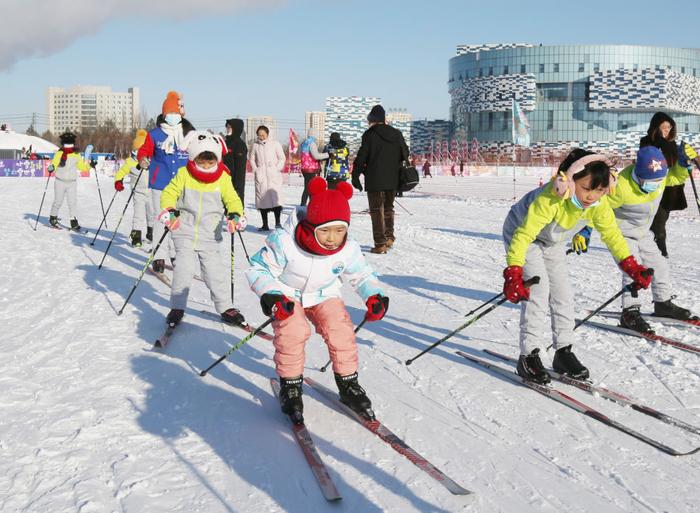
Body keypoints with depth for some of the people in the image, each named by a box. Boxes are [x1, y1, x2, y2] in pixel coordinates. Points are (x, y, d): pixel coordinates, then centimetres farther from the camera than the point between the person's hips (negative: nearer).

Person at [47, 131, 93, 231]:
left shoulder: (76, 155, 5)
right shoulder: (59, 153, -3)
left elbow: (82, 166, 11)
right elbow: (54, 164, -11)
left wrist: (89, 165, -6)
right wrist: (51, 167, -33)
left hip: (72, 182, 1)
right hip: (60, 181, -1)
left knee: (73, 202, -6)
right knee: (58, 201, 6)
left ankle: (74, 222, -6)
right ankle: (53, 218, 26)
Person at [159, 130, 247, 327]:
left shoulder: (223, 178, -2)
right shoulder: (184, 174, -4)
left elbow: (232, 199, 3)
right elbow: (169, 193, 0)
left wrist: (235, 215, -16)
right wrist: (169, 211, -18)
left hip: (209, 235, 1)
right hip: (185, 231, -1)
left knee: (215, 270, 1)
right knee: (184, 268, -9)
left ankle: (225, 307, 13)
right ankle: (177, 307, 4)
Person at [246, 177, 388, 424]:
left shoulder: (348, 250, -20)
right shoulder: (284, 243, -32)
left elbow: (362, 275, -1)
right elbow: (258, 269, -21)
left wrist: (374, 295, -19)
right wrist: (270, 295, -36)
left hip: (323, 295, 3)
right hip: (287, 296, -3)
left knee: (340, 331, -16)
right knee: (293, 332, -27)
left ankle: (348, 384, 6)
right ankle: (290, 385, -6)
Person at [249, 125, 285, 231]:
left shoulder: (275, 144, 5)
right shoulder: (255, 145, 11)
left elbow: (282, 158, 7)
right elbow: (252, 159, 19)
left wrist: (277, 169, -3)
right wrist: (255, 170, 6)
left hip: (274, 175, -2)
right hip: (260, 175, 2)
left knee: (275, 196, -17)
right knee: (262, 199, 0)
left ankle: (277, 222, -16)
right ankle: (265, 225, 6)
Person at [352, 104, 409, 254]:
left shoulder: (369, 135, -9)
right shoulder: (397, 134, 7)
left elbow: (361, 157, -9)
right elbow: (405, 154, 13)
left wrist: (355, 175, -1)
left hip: (375, 181, -5)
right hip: (393, 180, 5)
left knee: (377, 210, 1)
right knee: (388, 208, 22)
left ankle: (380, 244, -3)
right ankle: (389, 238, 21)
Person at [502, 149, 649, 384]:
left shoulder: (599, 202, -20)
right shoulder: (551, 199, -41)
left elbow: (611, 233, -5)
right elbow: (524, 235, -43)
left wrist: (631, 266, -9)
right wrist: (513, 273, -51)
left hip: (552, 243, 7)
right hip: (520, 233, -7)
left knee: (563, 293, 3)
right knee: (538, 289, -20)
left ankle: (563, 352, 15)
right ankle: (528, 356, -14)